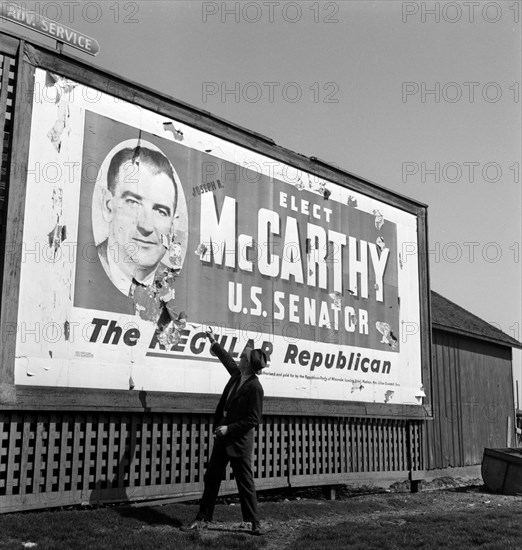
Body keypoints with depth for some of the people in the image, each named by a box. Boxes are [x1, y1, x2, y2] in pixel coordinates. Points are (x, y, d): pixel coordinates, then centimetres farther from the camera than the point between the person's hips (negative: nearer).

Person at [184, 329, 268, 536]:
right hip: (222, 436, 8)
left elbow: (253, 419, -18)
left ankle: (254, 521, 14)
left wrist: (229, 428, -19)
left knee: (245, 482, 1)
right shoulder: (238, 375, 3)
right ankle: (203, 517, 21)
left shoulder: (255, 387, -19)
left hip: (239, 441, -8)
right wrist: (214, 343, 33)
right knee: (211, 477, 12)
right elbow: (227, 359, 24)